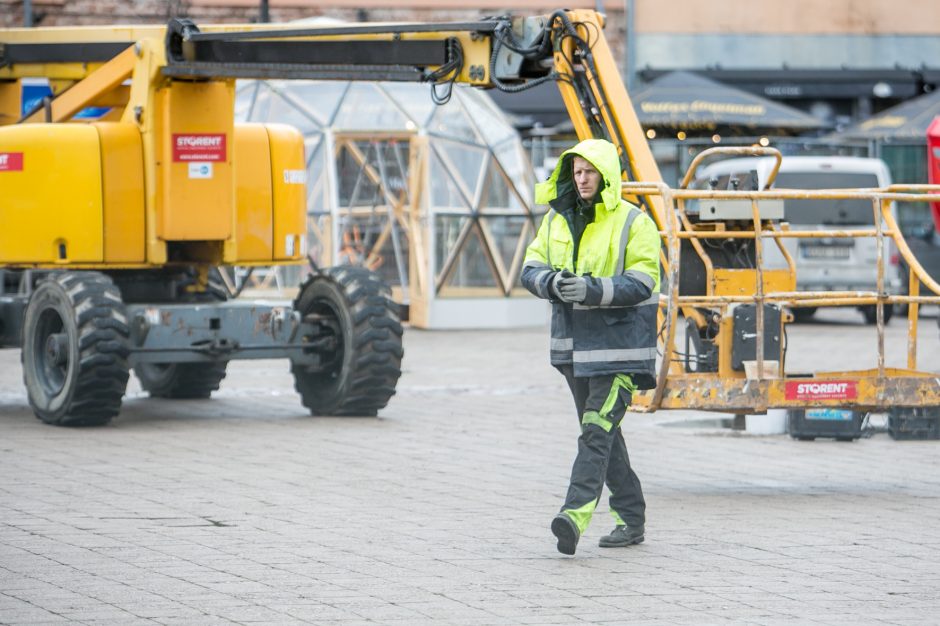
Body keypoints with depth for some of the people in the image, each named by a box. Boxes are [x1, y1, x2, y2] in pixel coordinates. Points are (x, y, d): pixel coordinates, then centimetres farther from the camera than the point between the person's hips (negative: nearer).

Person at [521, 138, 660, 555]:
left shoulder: (634, 223, -8)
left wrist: (592, 289, -28)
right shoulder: (557, 219, 10)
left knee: (597, 431, -16)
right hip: (574, 341, 7)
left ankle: (575, 514, -26)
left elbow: (642, 284, -15)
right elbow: (530, 269, 6)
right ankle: (630, 518, 22)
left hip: (618, 343, -7)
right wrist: (552, 282, -17)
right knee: (601, 431, 13)